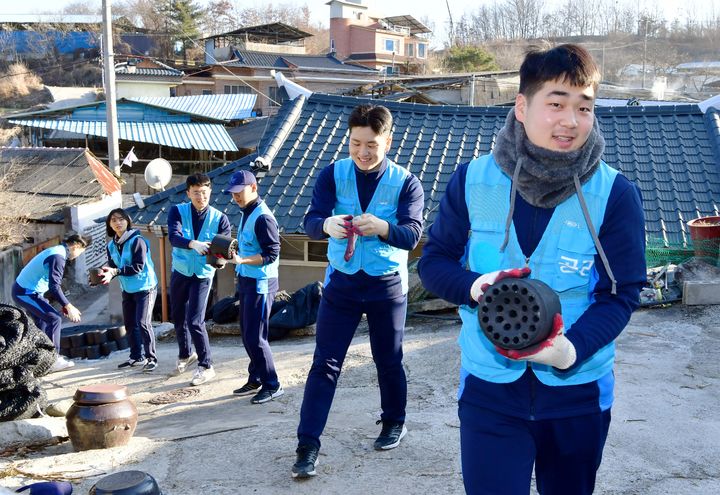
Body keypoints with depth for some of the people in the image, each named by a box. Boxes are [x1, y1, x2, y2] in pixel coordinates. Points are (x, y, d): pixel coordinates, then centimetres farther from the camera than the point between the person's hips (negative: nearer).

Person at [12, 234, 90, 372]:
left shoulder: (56, 252, 12)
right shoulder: (58, 257, -20)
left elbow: (53, 283, 19)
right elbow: (54, 286, -27)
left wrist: (64, 305, 16)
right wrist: (68, 306, -23)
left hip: (22, 290, 10)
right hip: (26, 293, -10)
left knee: (43, 321, 19)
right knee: (55, 318, -11)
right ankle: (53, 360, -9)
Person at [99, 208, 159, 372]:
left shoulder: (137, 241, -18)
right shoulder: (111, 245, 4)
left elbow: (138, 267, -23)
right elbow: (112, 267, 5)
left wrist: (115, 272, -29)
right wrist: (108, 274, -17)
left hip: (145, 287, -7)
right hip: (127, 289, 7)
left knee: (143, 323, -14)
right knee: (129, 324, 12)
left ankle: (151, 358, -6)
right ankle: (136, 357, 25)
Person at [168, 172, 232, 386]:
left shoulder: (220, 218, -10)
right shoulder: (177, 211, -9)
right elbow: (174, 237, -26)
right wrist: (193, 244, -46)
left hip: (203, 275, -3)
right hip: (180, 273, 3)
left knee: (195, 321, -12)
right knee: (178, 319, 16)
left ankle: (206, 366, -1)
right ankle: (185, 354, 40)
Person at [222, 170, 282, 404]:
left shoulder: (263, 217, -17)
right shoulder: (247, 214, 11)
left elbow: (271, 254, -20)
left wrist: (241, 260, -27)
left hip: (261, 283, -9)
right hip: (246, 280, 9)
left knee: (255, 337, -6)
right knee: (248, 334, 15)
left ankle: (272, 385, 4)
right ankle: (255, 380, 26)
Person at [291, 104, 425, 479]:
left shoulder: (406, 182, -8)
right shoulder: (332, 175, -5)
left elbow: (412, 235, -19)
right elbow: (310, 221, -15)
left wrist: (382, 227, -41)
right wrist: (327, 225, -39)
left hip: (388, 285, 0)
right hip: (341, 282, 1)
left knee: (388, 361, 14)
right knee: (325, 363, -1)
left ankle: (394, 422, 37)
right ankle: (307, 445, 2)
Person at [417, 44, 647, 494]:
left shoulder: (615, 194, -9)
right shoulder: (472, 181, -6)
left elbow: (621, 294, -8)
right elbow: (434, 262, 1)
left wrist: (572, 350, -27)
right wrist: (475, 286, -21)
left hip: (579, 391, 1)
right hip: (489, 387, -1)